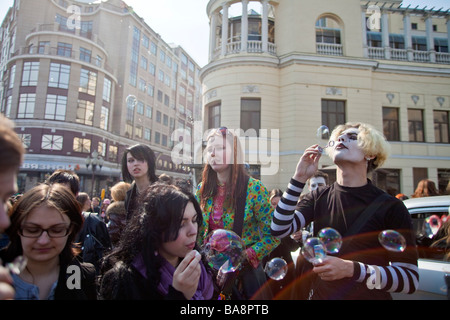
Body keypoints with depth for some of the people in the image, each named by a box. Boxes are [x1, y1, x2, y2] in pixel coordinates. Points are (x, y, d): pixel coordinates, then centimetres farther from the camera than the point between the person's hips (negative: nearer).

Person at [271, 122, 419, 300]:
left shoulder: (391, 207, -13)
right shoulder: (318, 198, -4)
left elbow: (410, 279, -15)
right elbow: (279, 230, -17)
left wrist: (351, 269, -30)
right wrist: (299, 178, -19)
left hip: (369, 295, -2)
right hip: (319, 293, 3)